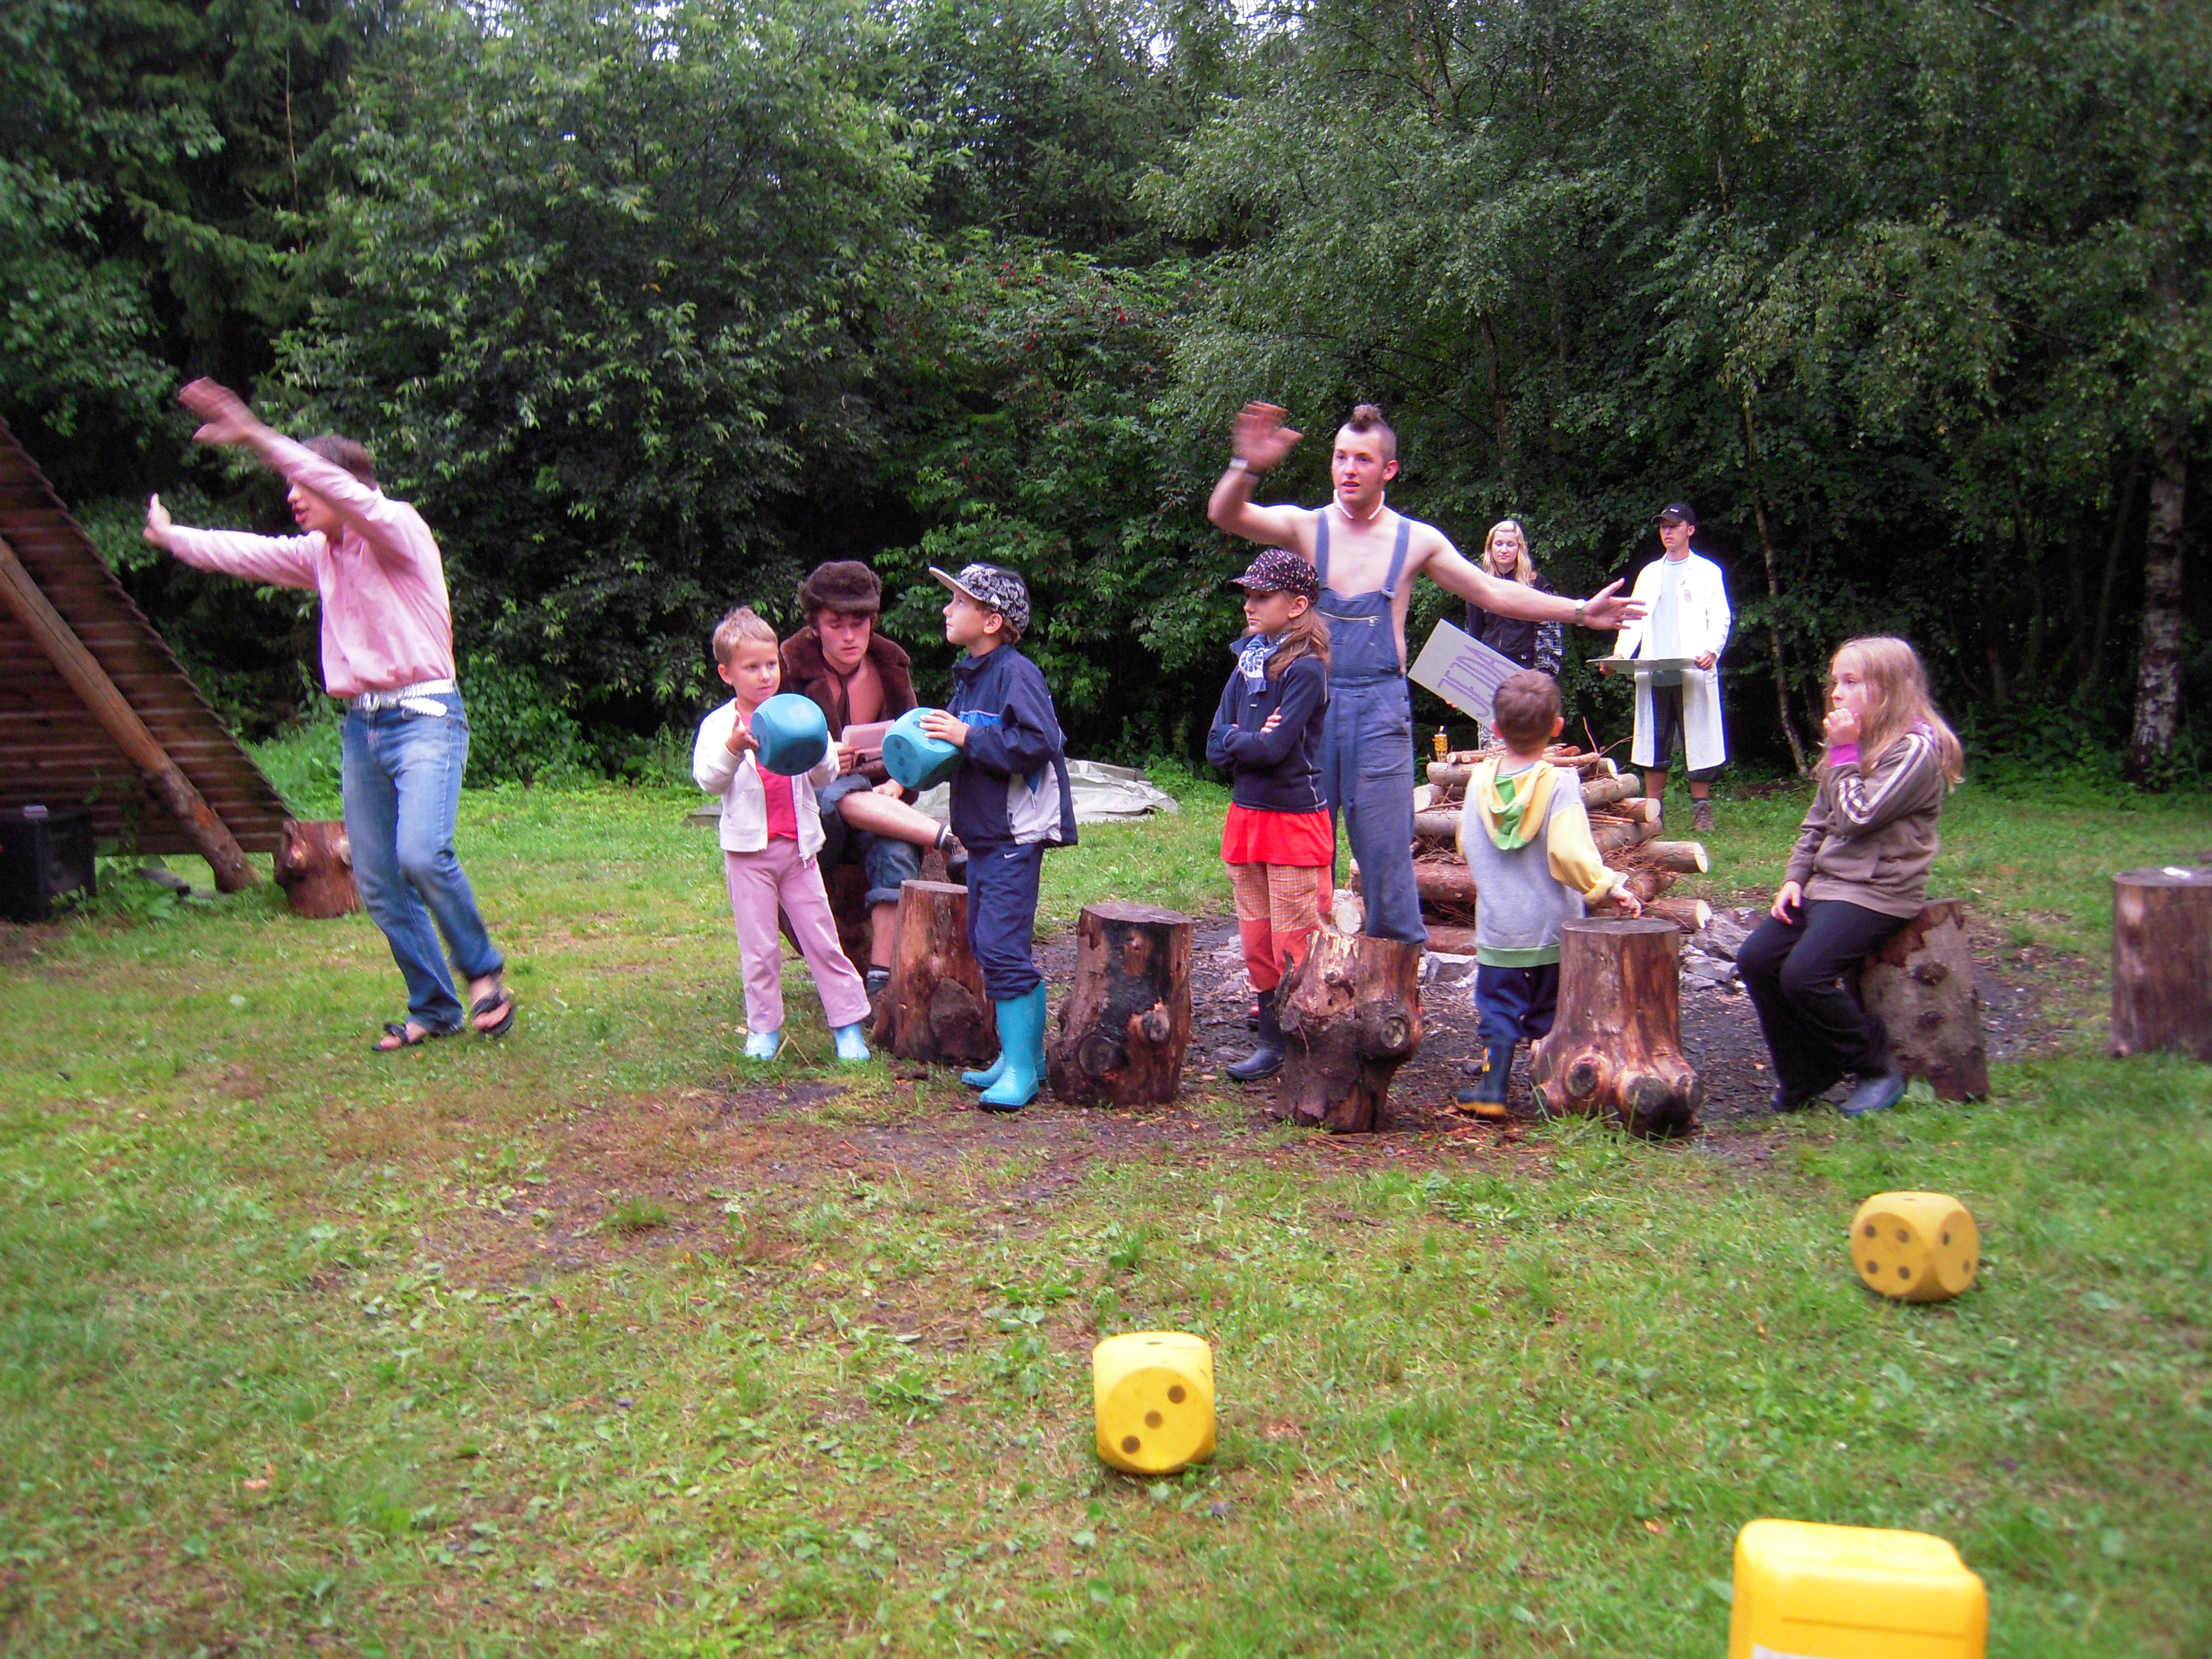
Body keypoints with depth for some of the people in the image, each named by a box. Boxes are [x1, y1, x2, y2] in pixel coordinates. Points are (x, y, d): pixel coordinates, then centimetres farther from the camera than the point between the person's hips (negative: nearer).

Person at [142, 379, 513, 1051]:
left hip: (424, 717, -8)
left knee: (422, 853, -26)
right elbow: (246, 553, 32)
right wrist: (171, 536, 41)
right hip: (361, 725, 8)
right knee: (377, 883, 4)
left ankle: (484, 973, -6)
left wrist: (256, 437, -26)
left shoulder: (397, 528, -5)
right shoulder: (319, 553, 18)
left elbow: (345, 492, -23)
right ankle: (434, 1008, 14)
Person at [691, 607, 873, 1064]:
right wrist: (733, 747, -30)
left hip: (799, 846, 2)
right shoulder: (719, 725, 0)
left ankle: (847, 1023, 10)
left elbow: (826, 775, 2)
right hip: (748, 850, -1)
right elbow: (707, 780, -13)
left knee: (822, 938, 4)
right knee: (759, 946, 5)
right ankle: (763, 1028, 18)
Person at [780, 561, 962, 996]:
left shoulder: (890, 667, 6)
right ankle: (952, 839, -42)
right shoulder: (791, 668, -5)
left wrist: (895, 786, -12)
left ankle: (881, 978, -34)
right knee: (844, 794, -38)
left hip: (878, 804, 2)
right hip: (809, 818, -2)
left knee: (897, 851, -32)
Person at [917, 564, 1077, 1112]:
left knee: (1002, 949, -11)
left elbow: (1037, 743, -26)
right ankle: (1024, 1056, 25)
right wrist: (939, 744, 6)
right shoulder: (969, 675, 15)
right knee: (985, 943, 15)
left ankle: (1020, 1071, -4)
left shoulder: (1016, 673, -15)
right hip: (984, 835, 11)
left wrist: (967, 736, -22)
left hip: (1015, 836, -10)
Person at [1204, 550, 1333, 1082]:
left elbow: (1273, 748, -21)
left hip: (1294, 819, -7)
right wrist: (1250, 741, -13)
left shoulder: (1305, 670, -12)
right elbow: (1216, 748, 5)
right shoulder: (1246, 663, 10)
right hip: (1246, 815, 7)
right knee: (1256, 944, 13)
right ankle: (1271, 1045, 23)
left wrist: (1235, 739, -4)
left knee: (1296, 948, -2)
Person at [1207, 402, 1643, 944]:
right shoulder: (1305, 527, 2)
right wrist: (1248, 466, -33)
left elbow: (1494, 593, 14)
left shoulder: (1417, 541, 6)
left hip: (1381, 705, 0)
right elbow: (1225, 515, -13)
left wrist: (1579, 611, 9)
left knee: (1385, 846, 0)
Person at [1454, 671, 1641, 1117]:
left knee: (1499, 1008, 11)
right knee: (1554, 1013, 10)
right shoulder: (1560, 783, -15)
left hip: (1497, 928, 2)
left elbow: (1465, 849, 8)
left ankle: (1492, 1089, 9)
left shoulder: (1480, 779, -3)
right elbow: (1570, 855, -25)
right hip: (1553, 928, -2)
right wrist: (1610, 886, -16)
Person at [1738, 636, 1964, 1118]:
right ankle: (1804, 1078, 6)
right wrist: (1795, 877, 6)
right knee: (1756, 959, -6)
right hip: (1827, 881, 9)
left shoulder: (1915, 748, -12)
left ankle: (1878, 1072, -4)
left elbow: (1857, 817, -20)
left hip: (1877, 892, -9)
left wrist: (1844, 752, -13)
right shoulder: (1857, 741, 16)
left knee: (1804, 973, -24)